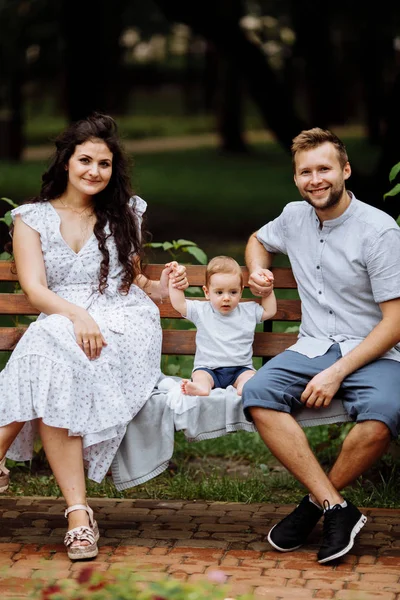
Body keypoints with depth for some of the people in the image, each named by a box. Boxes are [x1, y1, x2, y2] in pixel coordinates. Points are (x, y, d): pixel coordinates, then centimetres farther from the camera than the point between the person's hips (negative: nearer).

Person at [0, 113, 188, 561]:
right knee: (50, 364, -38)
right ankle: (78, 513, -37)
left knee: (52, 356, -36)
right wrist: (77, 314, -22)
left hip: (126, 325, 0)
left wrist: (160, 287, 7)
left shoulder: (124, 213, 19)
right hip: (61, 323, 0)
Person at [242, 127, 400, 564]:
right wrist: (257, 270, 11)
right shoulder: (294, 217, 9)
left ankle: (316, 502, -12)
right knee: (257, 394, -27)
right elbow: (258, 240, 35)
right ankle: (337, 509, -26)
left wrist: (338, 372, -20)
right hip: (312, 348, 5)